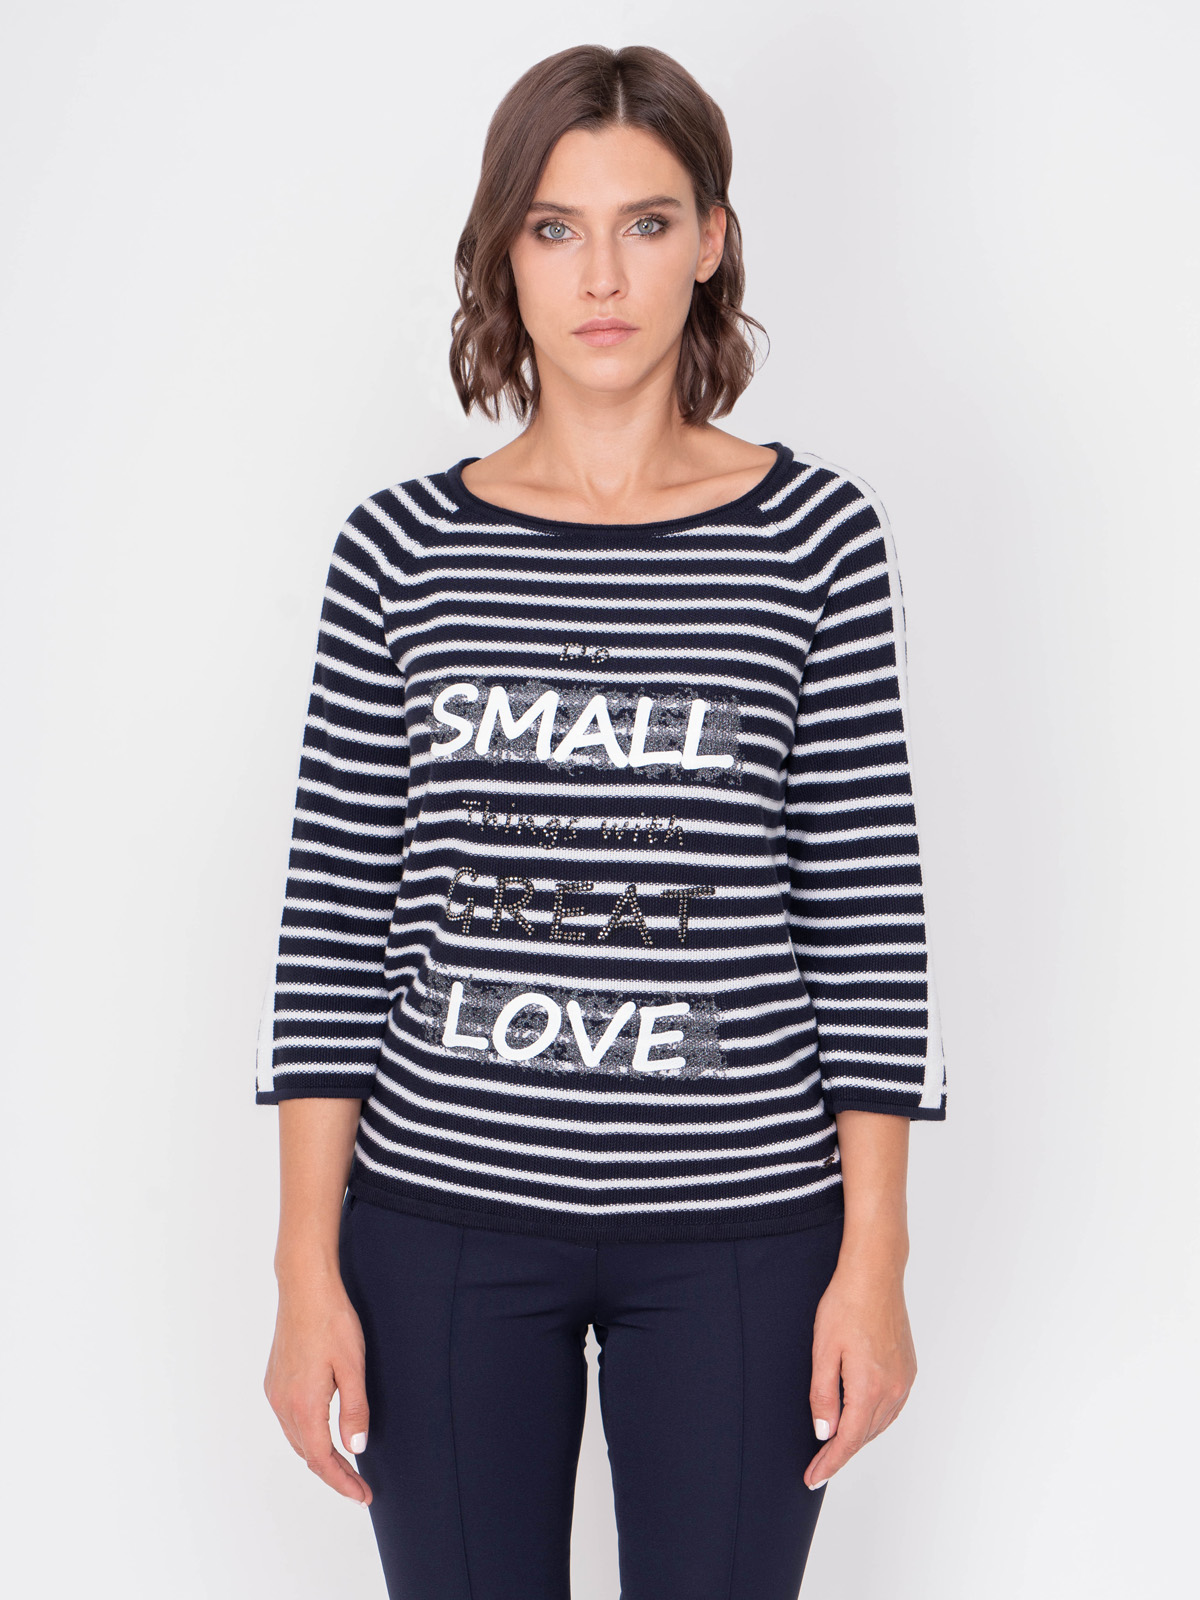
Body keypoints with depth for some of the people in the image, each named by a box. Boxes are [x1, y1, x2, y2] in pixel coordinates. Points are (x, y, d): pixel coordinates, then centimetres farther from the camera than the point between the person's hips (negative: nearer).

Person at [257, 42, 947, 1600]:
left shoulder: (818, 535, -2)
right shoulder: (401, 549, 0)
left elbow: (866, 908, -2)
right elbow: (335, 918, 0)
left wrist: (875, 1254, -3)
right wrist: (308, 1267, -2)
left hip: (740, 1226, 0)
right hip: (445, 1215, 1)